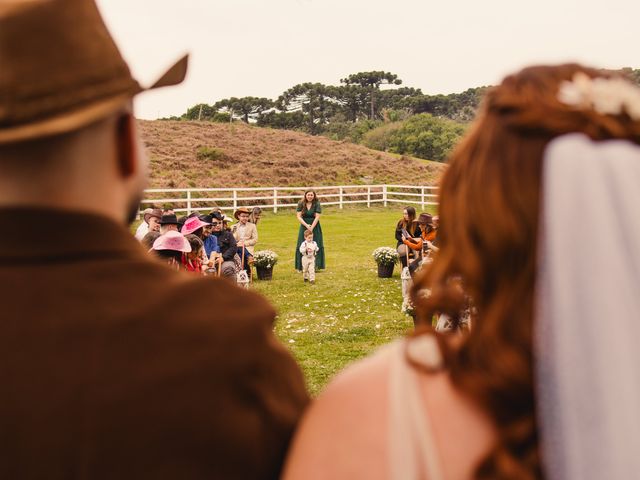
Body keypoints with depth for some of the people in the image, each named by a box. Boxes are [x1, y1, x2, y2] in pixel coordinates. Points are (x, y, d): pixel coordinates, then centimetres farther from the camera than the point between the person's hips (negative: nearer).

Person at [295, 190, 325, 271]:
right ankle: (302, 266, 3)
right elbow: (299, 216, -5)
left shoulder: (317, 204, -6)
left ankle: (316, 266, 2)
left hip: (315, 226, -1)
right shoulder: (301, 204, -1)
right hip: (304, 226, 1)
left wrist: (311, 227, -18)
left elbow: (317, 217, -10)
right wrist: (306, 225, -16)